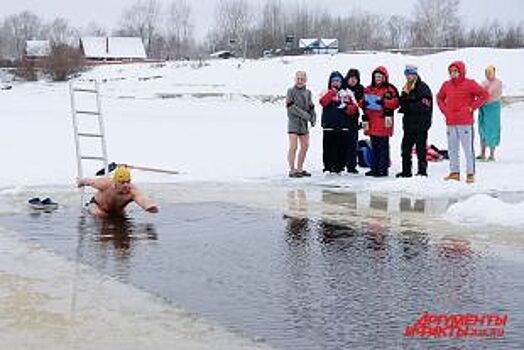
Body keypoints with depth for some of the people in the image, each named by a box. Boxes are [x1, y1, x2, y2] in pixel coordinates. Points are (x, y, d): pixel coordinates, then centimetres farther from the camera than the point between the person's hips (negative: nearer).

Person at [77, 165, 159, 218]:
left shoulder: (132, 191, -41)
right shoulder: (105, 184, -39)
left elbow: (142, 199, -63)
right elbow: (90, 181, -17)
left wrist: (150, 206, -87)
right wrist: (80, 182, 6)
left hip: (117, 211, 2)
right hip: (97, 205, -2)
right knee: (98, 214, -26)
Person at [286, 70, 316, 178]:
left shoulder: (307, 92, 12)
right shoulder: (291, 91, -6)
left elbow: (311, 107, 17)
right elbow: (291, 107, -14)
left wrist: (313, 118, -2)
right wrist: (305, 115, -18)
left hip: (303, 123, 7)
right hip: (293, 121, -7)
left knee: (305, 146, 10)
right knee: (293, 146, -10)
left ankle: (299, 169, 21)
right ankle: (292, 170, -7)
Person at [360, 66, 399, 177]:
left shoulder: (390, 89, -3)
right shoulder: (368, 90, 17)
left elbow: (395, 102, -12)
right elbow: (363, 103, 22)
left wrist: (384, 102, -23)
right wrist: (365, 116, 13)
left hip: (383, 122, -7)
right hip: (372, 123, 7)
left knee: (383, 146, -5)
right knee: (374, 146, 12)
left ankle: (383, 169, -3)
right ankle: (374, 168, 18)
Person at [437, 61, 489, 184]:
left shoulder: (469, 84, -4)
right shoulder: (446, 85, 11)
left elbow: (484, 94, -7)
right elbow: (439, 98, 27)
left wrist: (472, 107, -9)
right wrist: (444, 109, 11)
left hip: (465, 123, -5)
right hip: (451, 123, 5)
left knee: (468, 149, -3)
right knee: (452, 149, 8)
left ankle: (470, 173, 1)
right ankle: (454, 172, 16)